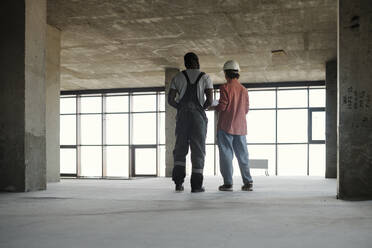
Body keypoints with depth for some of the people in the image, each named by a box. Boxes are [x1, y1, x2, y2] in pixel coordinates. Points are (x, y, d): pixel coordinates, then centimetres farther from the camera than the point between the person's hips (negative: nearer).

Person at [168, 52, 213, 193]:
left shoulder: (178, 77, 8)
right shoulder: (205, 77, 4)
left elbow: (170, 99, 2)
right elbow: (210, 100, -6)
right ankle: (196, 185, -1)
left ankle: (178, 182, -2)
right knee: (198, 149, 2)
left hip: (182, 116, 2)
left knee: (180, 148, 10)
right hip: (199, 116, -1)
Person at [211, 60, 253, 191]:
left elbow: (222, 106, -13)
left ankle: (228, 183, -2)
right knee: (242, 154, 9)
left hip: (226, 126, -5)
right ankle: (248, 182, 7)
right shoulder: (244, 90, 9)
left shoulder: (225, 87, -7)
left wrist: (213, 107, 7)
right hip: (240, 127, 5)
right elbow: (246, 109, 11)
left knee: (226, 154, -1)